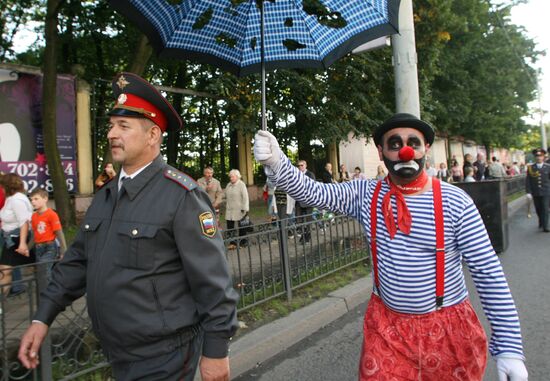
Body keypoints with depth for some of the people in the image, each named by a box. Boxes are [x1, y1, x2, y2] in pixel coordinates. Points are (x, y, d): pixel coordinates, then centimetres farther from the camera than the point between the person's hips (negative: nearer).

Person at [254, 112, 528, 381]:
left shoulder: (455, 201, -12)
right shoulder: (366, 195, -6)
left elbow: (489, 273, -11)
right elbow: (313, 193, -17)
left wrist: (509, 346, -12)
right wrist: (276, 162, -35)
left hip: (448, 329, -1)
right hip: (385, 325, 1)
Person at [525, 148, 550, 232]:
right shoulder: (530, 168, 1)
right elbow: (527, 181, -1)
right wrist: (528, 192, -7)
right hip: (535, 193, 1)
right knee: (538, 210, 11)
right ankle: (541, 222, 32)